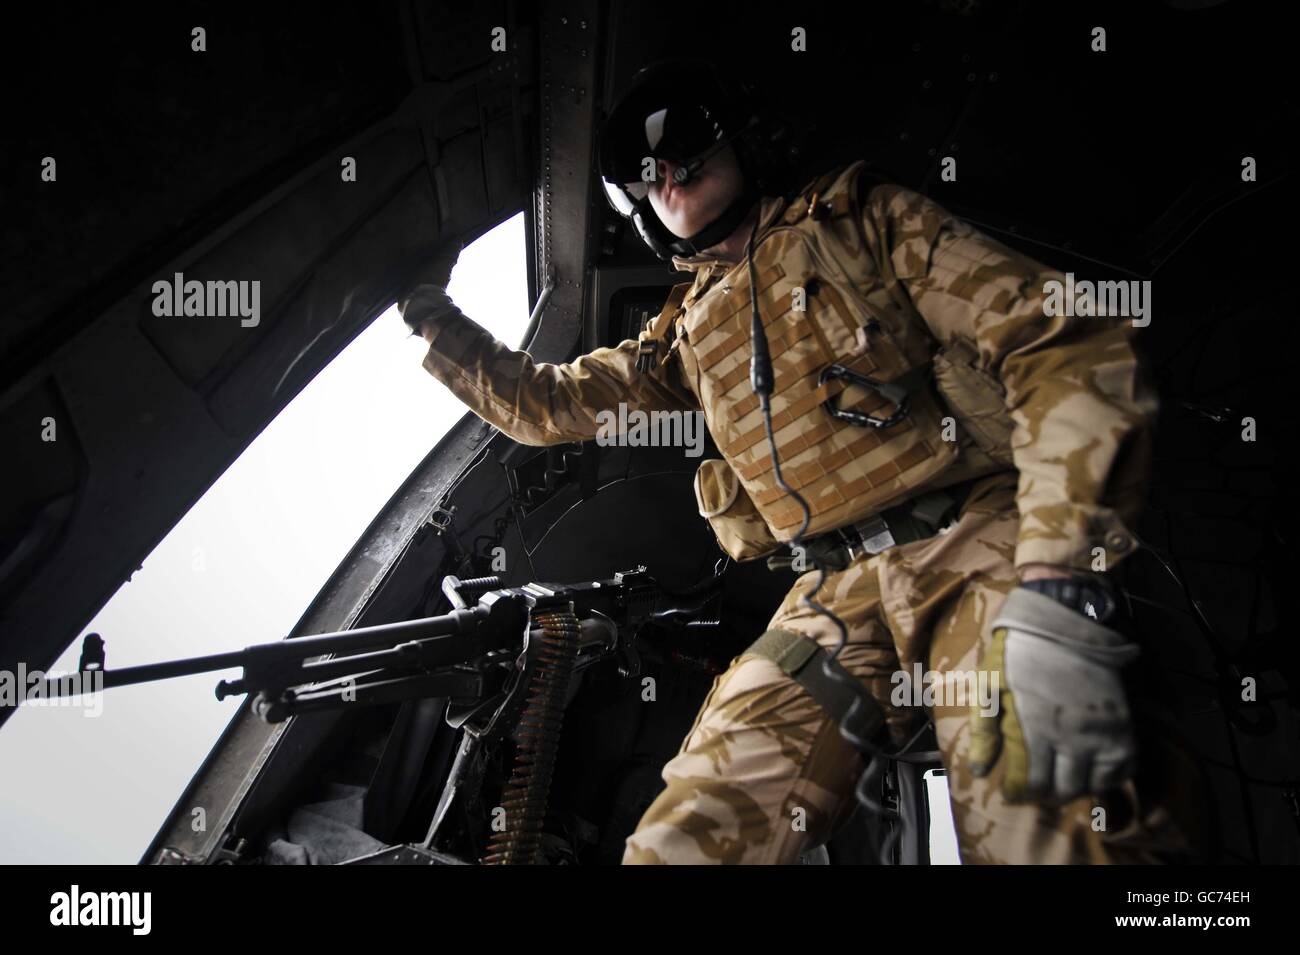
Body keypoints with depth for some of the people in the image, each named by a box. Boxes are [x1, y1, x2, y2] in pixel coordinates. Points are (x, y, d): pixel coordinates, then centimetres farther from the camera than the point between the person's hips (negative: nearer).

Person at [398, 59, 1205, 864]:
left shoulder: (861, 222, 9)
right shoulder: (689, 331, 25)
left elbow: (1065, 345, -5)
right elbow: (545, 403, 34)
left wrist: (1057, 590, -18)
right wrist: (440, 325, 18)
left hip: (976, 550, -4)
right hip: (837, 596, 4)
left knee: (1050, 830, -30)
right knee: (688, 842, -16)